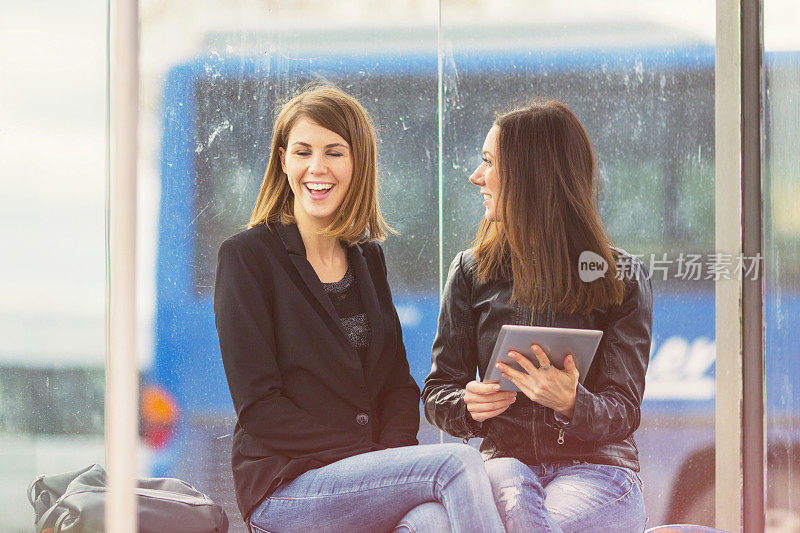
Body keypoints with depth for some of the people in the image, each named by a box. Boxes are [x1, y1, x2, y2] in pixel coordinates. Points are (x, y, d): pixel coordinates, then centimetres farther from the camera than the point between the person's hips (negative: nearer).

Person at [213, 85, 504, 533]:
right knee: (459, 464, -27)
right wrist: (370, 459, -15)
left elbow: (398, 385, 15)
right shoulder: (246, 256, -2)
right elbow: (258, 404, -9)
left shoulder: (368, 258, 17)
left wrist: (395, 456, -8)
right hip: (285, 487, -4)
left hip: (373, 474, 4)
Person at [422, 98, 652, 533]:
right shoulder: (472, 272, 11)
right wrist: (468, 404, -12)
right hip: (505, 459, 1)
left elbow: (622, 414, -2)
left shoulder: (622, 279, 2)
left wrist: (570, 403, -26)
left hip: (596, 467, -1)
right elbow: (437, 392, 13)